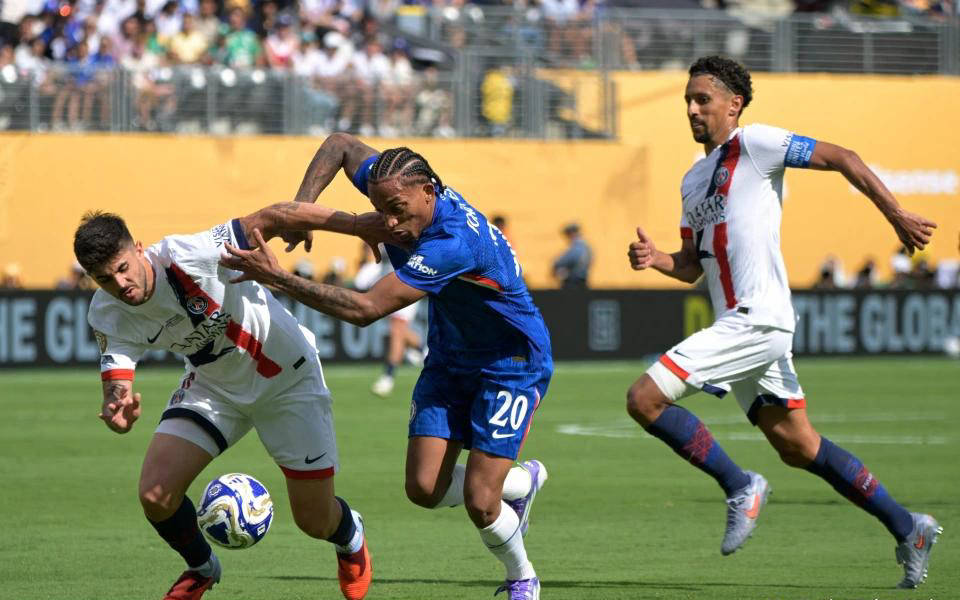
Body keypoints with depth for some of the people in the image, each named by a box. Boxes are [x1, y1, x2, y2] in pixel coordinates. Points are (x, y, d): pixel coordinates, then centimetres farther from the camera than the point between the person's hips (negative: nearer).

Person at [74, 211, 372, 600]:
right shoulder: (107, 316, -18)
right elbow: (117, 380, -25)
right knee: (155, 494, -14)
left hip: (288, 377, -4)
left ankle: (351, 538, 41)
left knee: (316, 522, 0)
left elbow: (265, 222, -25)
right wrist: (116, 407, -47)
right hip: (213, 387, 4)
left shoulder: (186, 257, -34)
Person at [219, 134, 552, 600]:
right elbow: (340, 144, 6)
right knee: (424, 489, -3)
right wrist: (303, 205, -10)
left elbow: (365, 309, -39)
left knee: (479, 502, -12)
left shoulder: (454, 244, -37)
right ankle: (522, 482, 26)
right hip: (449, 359, 8)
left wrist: (278, 278, -37)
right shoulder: (397, 187, -14)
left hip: (511, 365, -8)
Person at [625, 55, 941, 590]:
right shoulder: (693, 179, 20)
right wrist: (657, 259, 1)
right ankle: (907, 529, 17)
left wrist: (897, 216, -11)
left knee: (645, 399, -15)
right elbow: (692, 266, 22)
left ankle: (740, 487, -4)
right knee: (798, 446, 11)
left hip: (756, 320, -9)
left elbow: (841, 158, -8)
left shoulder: (754, 144, -5)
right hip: (741, 325, 9)